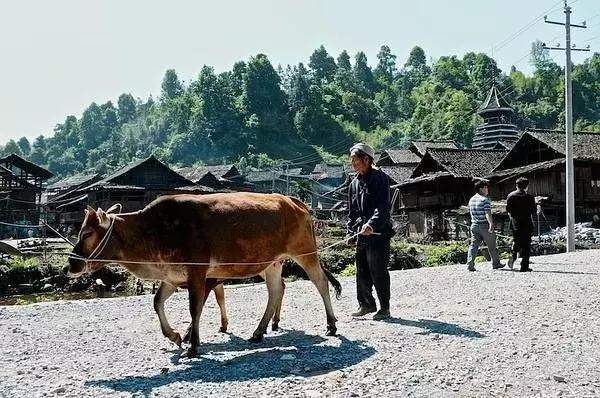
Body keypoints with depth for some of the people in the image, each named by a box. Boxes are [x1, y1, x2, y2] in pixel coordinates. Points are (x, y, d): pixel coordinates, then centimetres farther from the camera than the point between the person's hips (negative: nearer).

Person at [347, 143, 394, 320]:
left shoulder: (380, 178, -7)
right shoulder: (354, 183, 16)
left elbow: (383, 206, -18)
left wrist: (371, 224, -31)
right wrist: (351, 231, 15)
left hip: (378, 233, -7)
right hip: (361, 233, 7)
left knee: (379, 272, -3)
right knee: (362, 272, 11)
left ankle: (385, 308, 9)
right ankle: (366, 304, 24)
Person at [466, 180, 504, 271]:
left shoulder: (471, 200, 11)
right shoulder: (485, 199, -12)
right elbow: (487, 213, -23)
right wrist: (491, 224, -30)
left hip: (474, 225, 6)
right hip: (485, 225, -6)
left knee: (474, 245, 3)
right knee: (491, 246, 9)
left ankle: (470, 264, -9)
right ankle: (495, 263, 21)